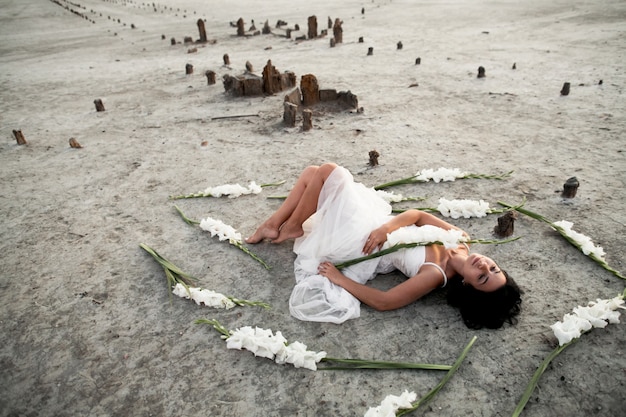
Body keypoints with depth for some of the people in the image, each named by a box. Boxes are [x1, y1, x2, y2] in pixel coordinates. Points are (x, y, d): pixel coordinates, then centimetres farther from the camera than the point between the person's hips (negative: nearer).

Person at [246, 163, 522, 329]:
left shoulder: (435, 275, -25)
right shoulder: (460, 240, -10)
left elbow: (383, 302, -26)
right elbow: (418, 215, -5)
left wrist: (339, 279, -22)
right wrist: (388, 227, -23)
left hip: (359, 242, -7)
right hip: (375, 221, 7)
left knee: (329, 171, -17)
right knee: (312, 173, 7)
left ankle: (292, 227, 9)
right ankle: (273, 224, 26)